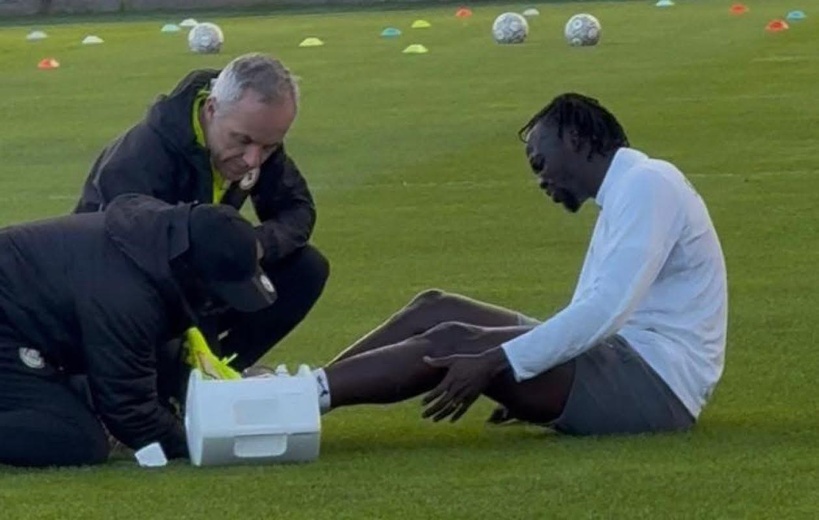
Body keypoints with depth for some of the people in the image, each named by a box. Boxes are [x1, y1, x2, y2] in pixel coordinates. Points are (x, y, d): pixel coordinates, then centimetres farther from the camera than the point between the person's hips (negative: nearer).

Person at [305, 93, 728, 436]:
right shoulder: (627, 192, 19)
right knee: (436, 309, 1)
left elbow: (606, 310, -23)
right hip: (626, 363, 9)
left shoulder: (646, 184, -12)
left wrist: (495, 363, -24)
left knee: (452, 342, -19)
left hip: (655, 381, -9)